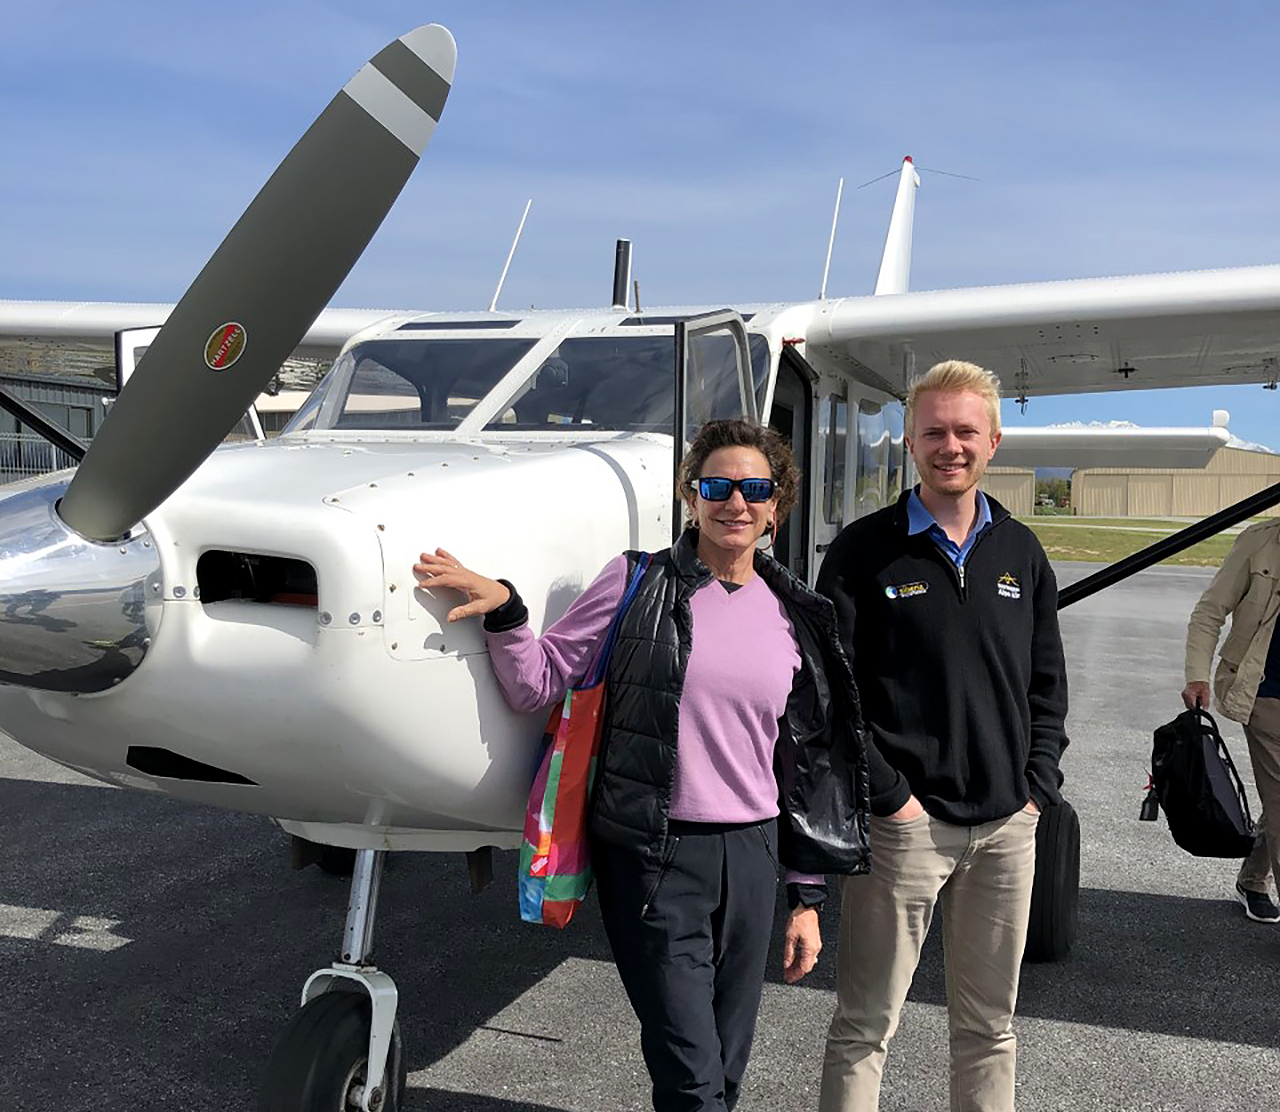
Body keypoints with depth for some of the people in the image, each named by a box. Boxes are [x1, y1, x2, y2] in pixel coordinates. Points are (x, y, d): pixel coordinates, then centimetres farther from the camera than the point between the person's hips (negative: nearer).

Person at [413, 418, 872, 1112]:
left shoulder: (794, 618, 7)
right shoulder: (639, 583, -3)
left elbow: (804, 765, 11)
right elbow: (540, 682, -3)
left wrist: (806, 896, 11)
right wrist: (501, 610, -21)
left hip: (751, 854, 4)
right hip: (653, 855, -4)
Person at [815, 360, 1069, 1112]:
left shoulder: (1021, 552, 9)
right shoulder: (866, 550, -5)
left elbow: (1047, 684, 13)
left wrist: (1036, 789, 3)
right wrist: (888, 795, -13)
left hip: (1008, 828, 5)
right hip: (905, 823, -4)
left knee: (990, 1026, 17)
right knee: (866, 1026, 6)